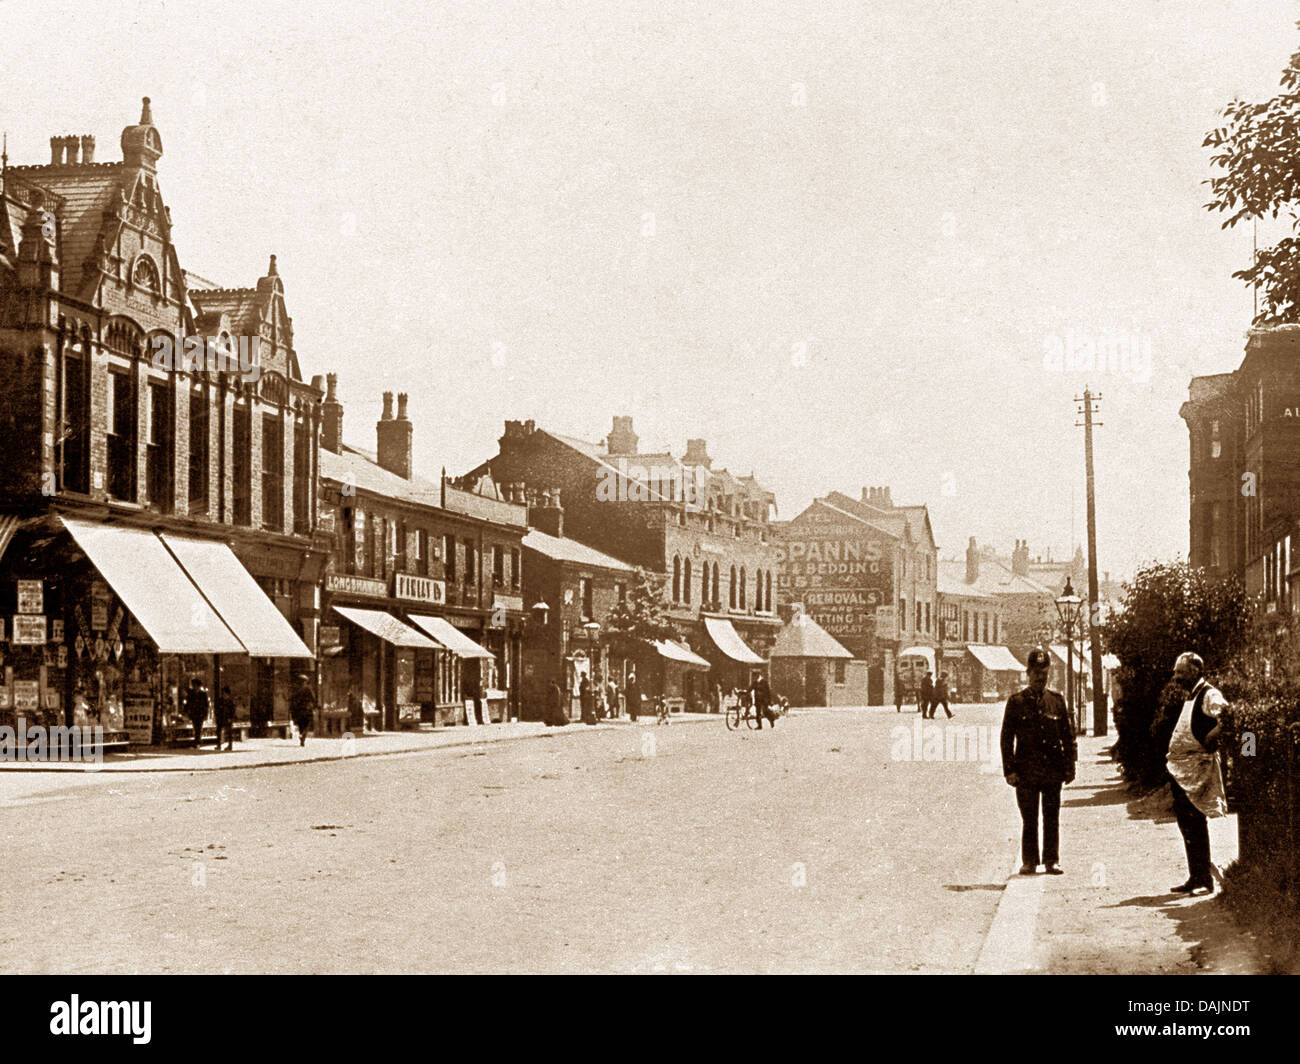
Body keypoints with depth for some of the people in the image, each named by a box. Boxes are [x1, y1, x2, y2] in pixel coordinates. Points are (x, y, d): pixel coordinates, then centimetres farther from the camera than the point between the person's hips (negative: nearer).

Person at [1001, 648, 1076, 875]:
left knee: (1052, 819, 5)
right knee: (1029, 820, 3)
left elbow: (1068, 736, 10)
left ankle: (1052, 861, 12)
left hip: (1053, 771, 2)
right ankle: (1029, 862, 10)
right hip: (1027, 770, -2)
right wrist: (1009, 770, -5)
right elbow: (1006, 738, 1)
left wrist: (1069, 767, 5)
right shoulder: (1016, 702, 1)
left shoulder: (1057, 700, 7)